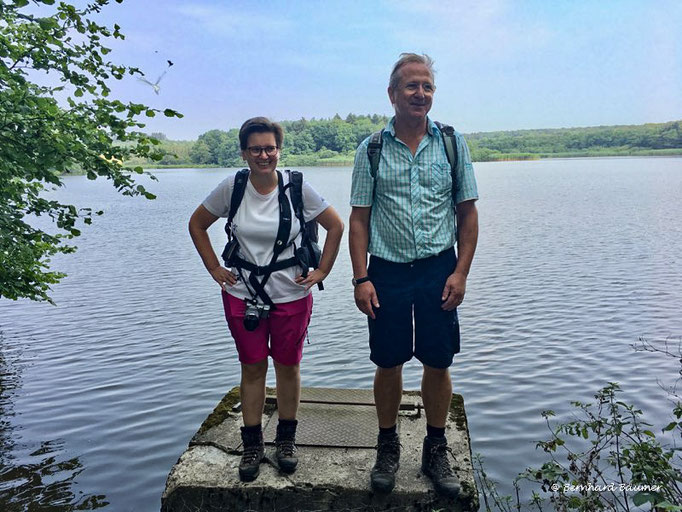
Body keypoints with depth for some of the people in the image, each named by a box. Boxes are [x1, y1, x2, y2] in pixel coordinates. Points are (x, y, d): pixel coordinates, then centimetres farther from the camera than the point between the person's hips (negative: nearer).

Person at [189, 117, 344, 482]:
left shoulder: (297, 187, -9)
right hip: (242, 296, 1)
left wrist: (321, 272, -2)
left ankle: (286, 441, 30)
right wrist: (214, 268, 3)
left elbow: (335, 226, 1)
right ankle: (252, 445, 26)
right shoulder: (232, 187, -5)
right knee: (252, 369, 10)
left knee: (288, 367, 11)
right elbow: (197, 224, 9)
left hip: (291, 296, -1)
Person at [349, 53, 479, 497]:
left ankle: (436, 451, 27)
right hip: (387, 272, 0)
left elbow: (469, 213, 5)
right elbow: (359, 218, 2)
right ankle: (388, 447, 29)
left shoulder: (453, 143, 4)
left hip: (439, 270, 1)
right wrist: (361, 278, -6)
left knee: (438, 364, 7)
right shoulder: (371, 150, 2)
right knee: (389, 365, 8)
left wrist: (461, 273, -3)